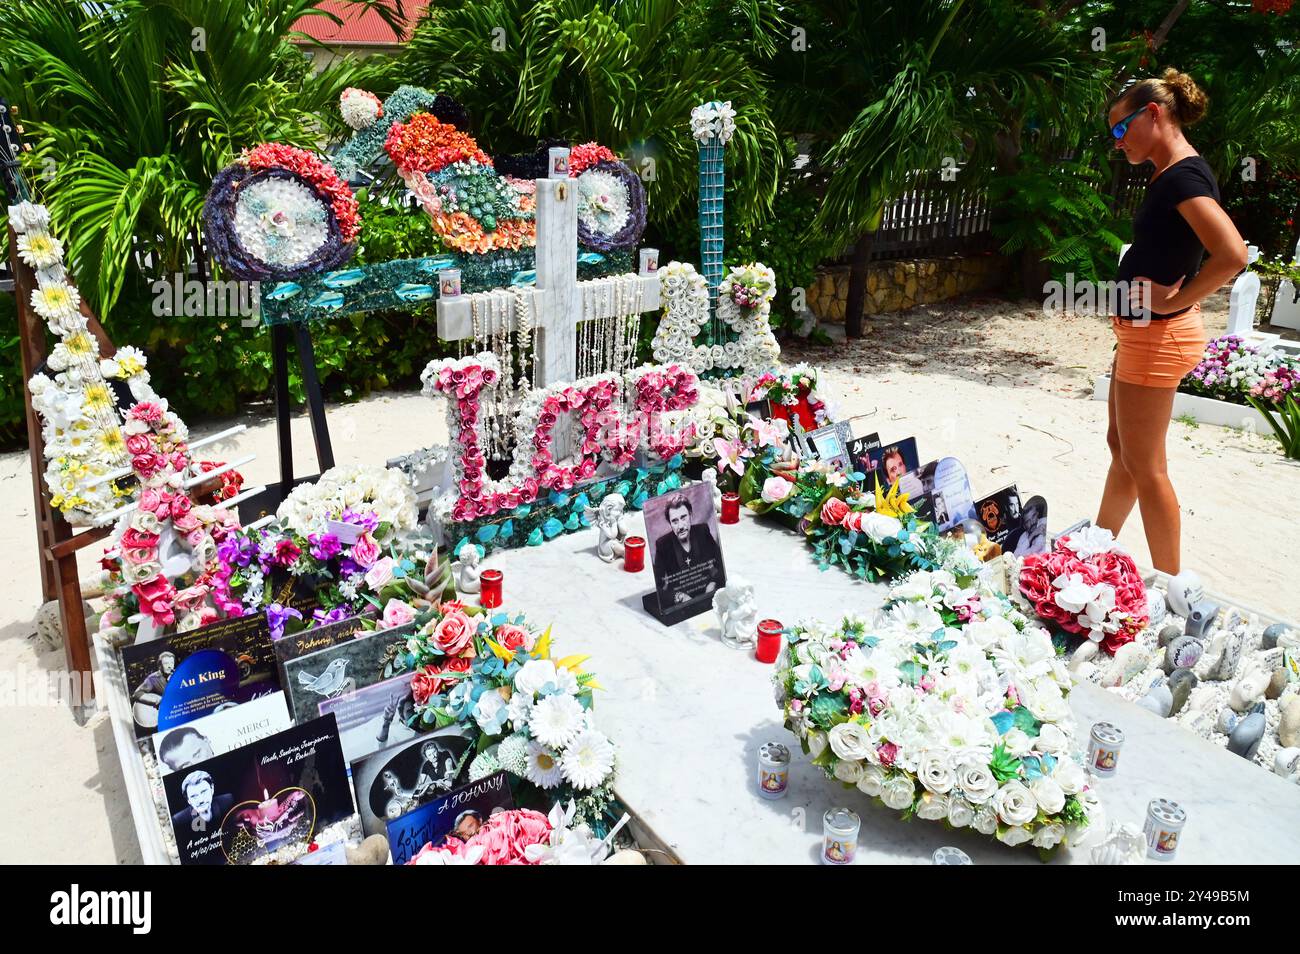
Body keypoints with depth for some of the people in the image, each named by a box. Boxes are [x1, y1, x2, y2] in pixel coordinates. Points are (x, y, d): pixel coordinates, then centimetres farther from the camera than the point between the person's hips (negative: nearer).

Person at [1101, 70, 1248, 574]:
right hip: (1140, 330, 10)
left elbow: (1232, 254, -30)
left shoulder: (1183, 175, -18)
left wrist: (1174, 302, -20)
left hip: (1157, 336, -10)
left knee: (1143, 466, -2)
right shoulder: (1168, 174, 12)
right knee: (1120, 446, 20)